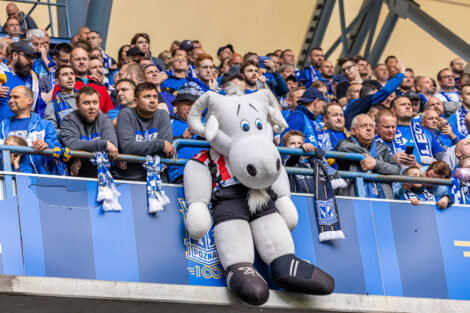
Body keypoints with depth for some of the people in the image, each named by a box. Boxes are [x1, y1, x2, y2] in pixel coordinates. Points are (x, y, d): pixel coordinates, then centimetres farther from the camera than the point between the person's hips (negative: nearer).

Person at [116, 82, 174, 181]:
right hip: (125, 176, -3)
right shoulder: (126, 114, -1)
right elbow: (127, 147, -15)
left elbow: (165, 151, -4)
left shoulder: (162, 115, 7)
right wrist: (160, 144, -14)